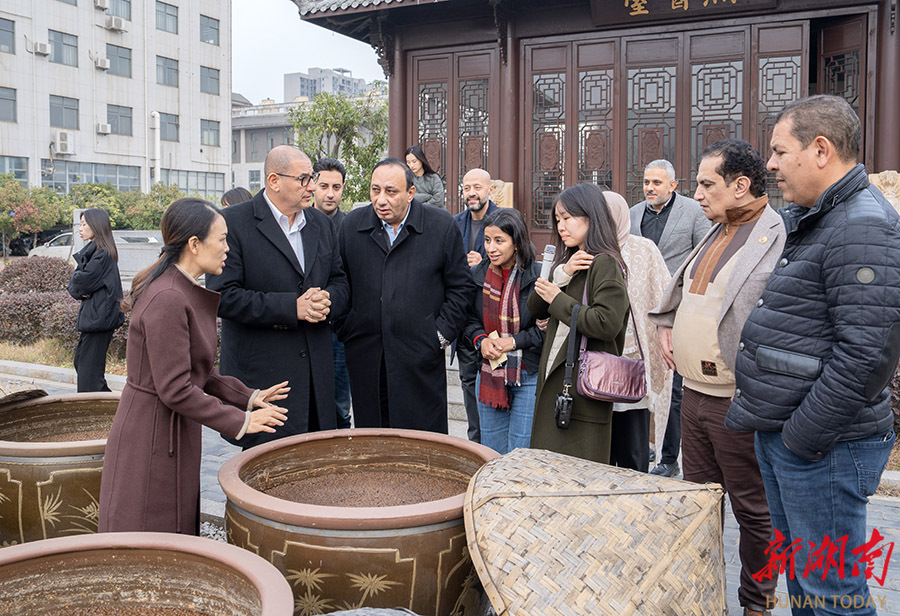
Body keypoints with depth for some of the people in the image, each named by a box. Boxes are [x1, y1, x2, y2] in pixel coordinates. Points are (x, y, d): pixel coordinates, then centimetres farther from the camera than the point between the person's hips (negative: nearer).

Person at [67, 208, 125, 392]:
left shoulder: (103, 254, -15)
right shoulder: (91, 250, 15)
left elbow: (83, 280, -19)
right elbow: (74, 281, 13)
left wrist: (76, 287, 1)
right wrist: (79, 291, -6)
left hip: (98, 315, -10)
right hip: (91, 315, 10)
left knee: (89, 366, -5)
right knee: (81, 361, 17)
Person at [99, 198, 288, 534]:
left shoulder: (189, 293, 8)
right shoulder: (167, 299, -23)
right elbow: (175, 390, -24)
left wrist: (249, 397, 6)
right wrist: (239, 421, -18)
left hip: (176, 431, 9)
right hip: (151, 435, -9)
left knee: (177, 529, 17)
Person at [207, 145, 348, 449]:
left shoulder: (321, 223, 13)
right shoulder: (232, 222, -7)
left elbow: (339, 282, 18)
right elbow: (223, 296, -14)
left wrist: (327, 301, -7)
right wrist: (292, 307, -19)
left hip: (317, 371, 6)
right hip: (260, 372, -5)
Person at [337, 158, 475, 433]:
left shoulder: (442, 226, -1)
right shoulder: (351, 225, 6)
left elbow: (461, 287, 3)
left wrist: (442, 334, -3)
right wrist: (344, 328, 4)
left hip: (421, 359, -2)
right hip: (365, 359, 3)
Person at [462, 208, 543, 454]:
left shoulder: (538, 275, -11)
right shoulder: (478, 275, 4)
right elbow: (469, 320, 15)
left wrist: (515, 341, -14)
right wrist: (480, 340, -5)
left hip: (529, 376, -4)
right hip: (489, 376, 5)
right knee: (491, 455, 13)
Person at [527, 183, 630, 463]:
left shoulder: (604, 263, -12)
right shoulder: (567, 259, 15)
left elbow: (607, 324, -24)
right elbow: (535, 309, 8)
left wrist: (558, 299, -13)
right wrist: (562, 274, -8)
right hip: (553, 379, 9)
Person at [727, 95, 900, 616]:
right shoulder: (808, 221, 14)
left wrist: (803, 436, -20)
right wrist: (756, 410, 17)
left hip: (824, 447, -10)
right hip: (778, 434, 10)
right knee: (799, 571, 21)